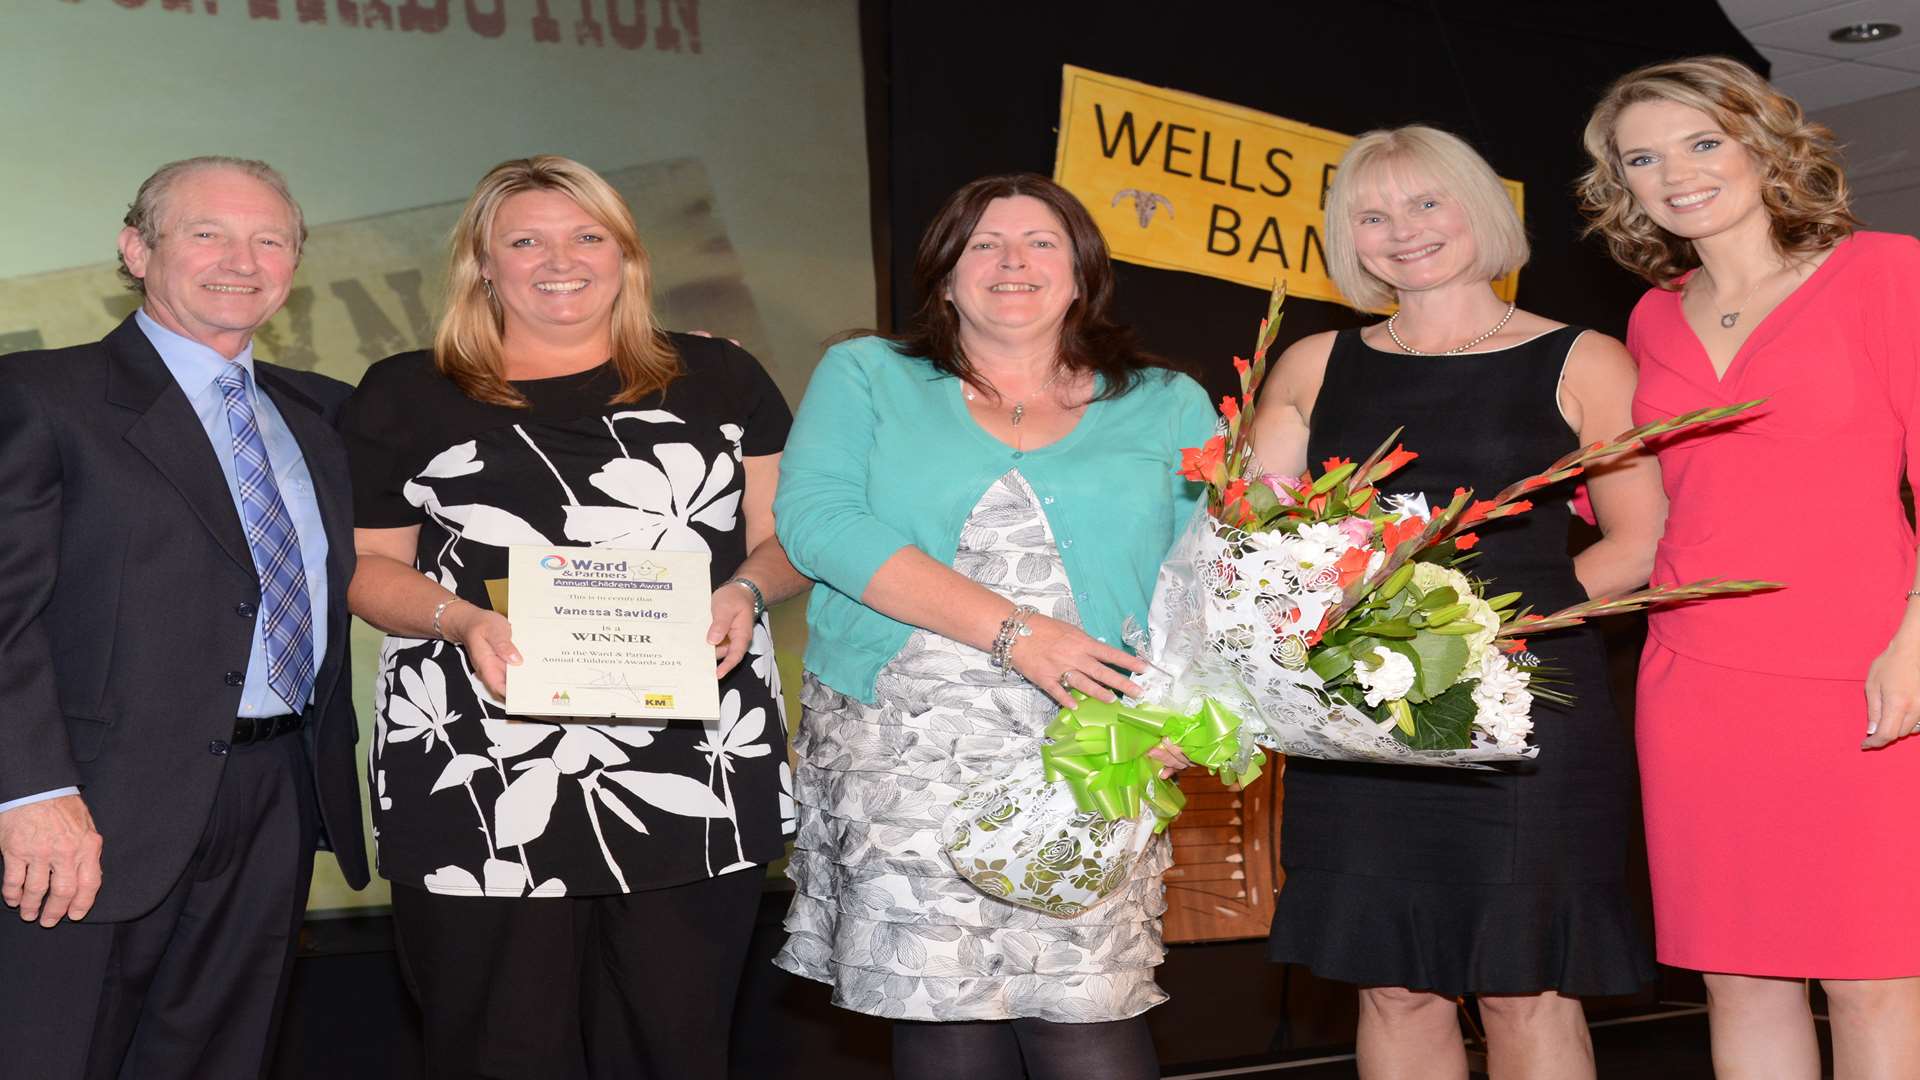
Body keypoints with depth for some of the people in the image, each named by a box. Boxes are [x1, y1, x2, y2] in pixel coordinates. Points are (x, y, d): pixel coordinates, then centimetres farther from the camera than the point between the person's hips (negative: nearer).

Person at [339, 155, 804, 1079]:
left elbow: (784, 533, 14)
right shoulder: (404, 397, 8)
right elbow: (366, 564, 8)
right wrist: (460, 619, -12)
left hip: (698, 785, 1)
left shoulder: (721, 381, 12)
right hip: (480, 795, -1)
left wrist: (747, 590, -8)